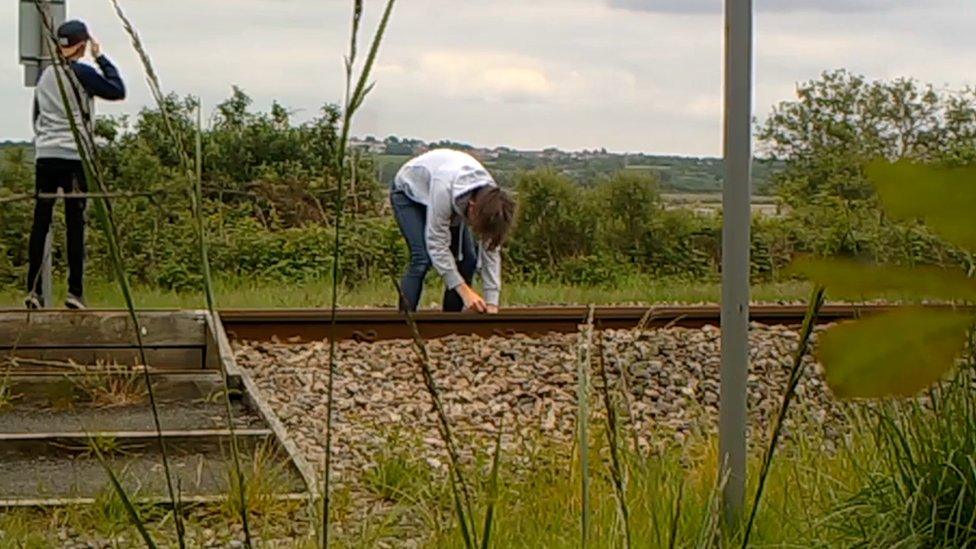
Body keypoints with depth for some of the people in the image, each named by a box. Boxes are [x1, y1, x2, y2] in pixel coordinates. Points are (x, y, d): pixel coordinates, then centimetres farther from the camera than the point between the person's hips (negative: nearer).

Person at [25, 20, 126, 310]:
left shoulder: (45, 75, 13)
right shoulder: (82, 73, -6)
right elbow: (118, 91, -3)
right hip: (73, 156, -5)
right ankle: (75, 291, -5)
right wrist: (101, 58, 4)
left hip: (44, 156, 5)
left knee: (40, 221, 4)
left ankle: (33, 290, 0)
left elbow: (36, 116, 17)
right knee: (75, 223, -2)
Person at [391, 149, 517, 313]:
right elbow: (437, 245, -38)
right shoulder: (443, 190, -45)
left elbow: (491, 252, -22)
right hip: (409, 192, -5)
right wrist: (465, 291, -39)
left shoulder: (489, 198, -29)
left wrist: (492, 304, -29)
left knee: (467, 258, -8)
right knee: (423, 258, -24)